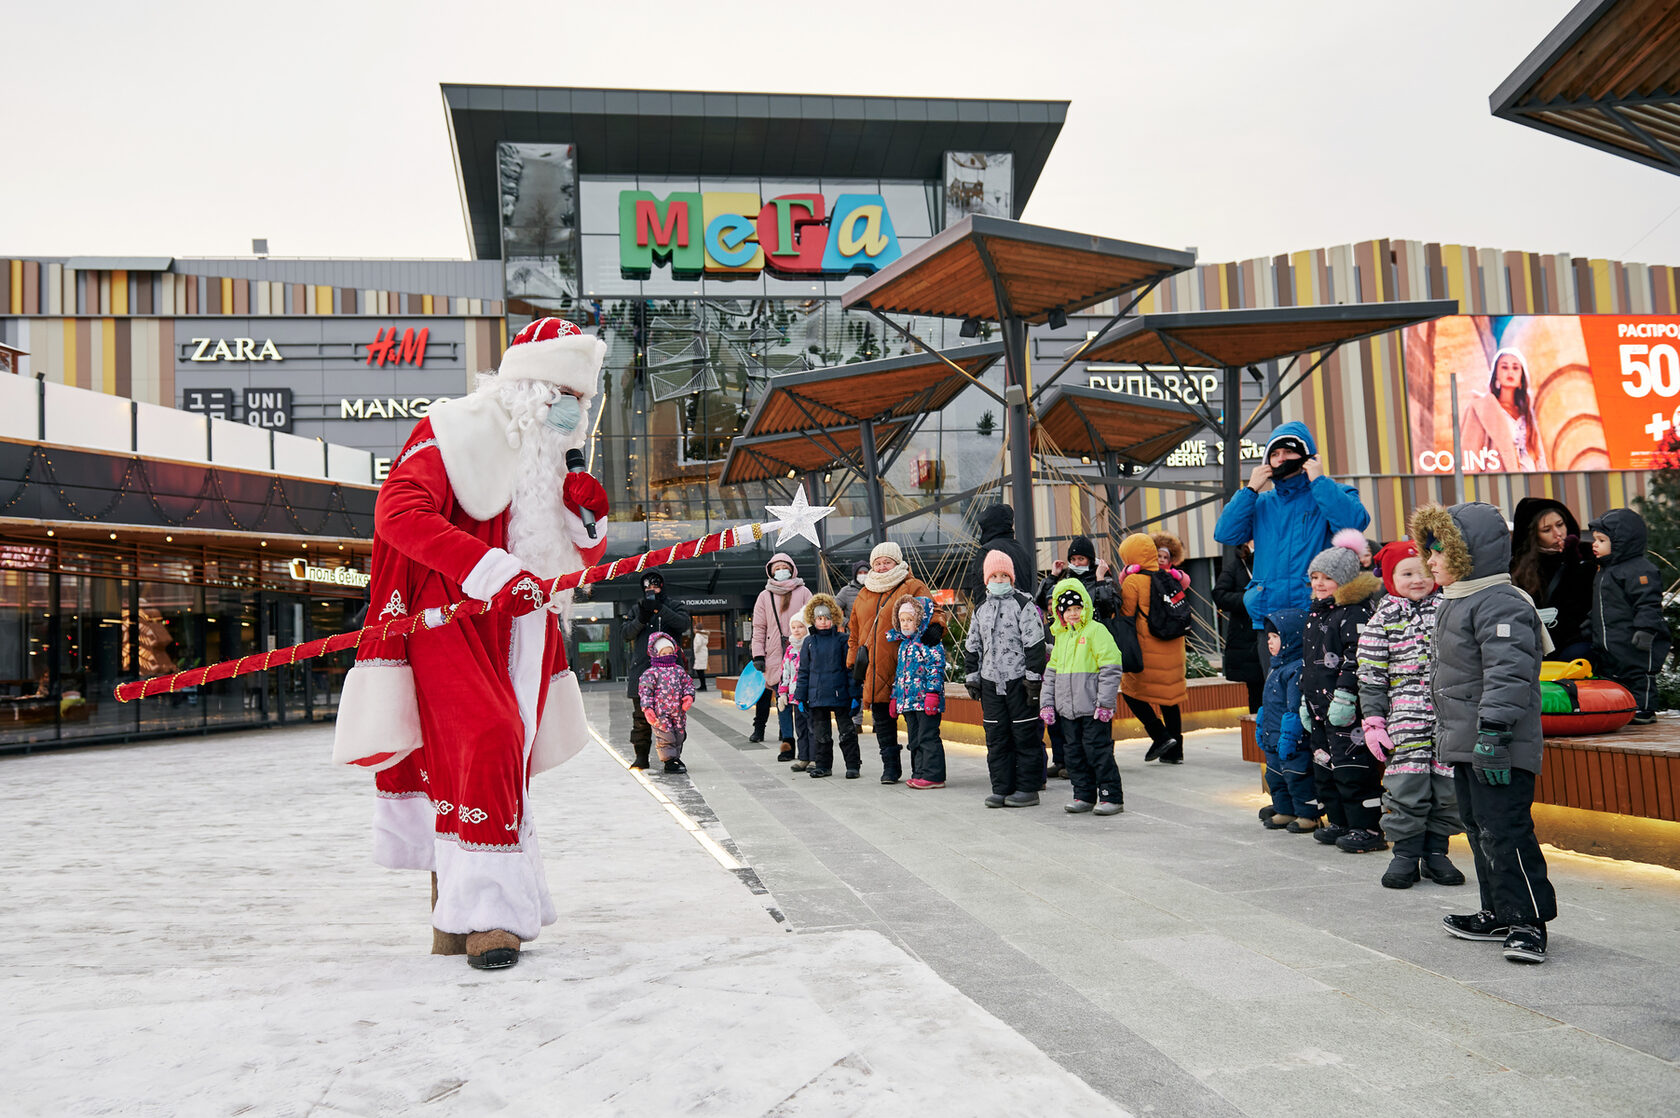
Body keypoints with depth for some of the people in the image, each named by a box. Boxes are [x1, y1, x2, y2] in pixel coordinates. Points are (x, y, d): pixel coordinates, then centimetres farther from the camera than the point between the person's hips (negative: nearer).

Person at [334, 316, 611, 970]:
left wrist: (589, 517, -2)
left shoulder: (553, 463, 17)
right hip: (451, 620, -7)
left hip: (523, 633, 8)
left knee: (503, 759, 11)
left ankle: (456, 914, 27)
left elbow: (584, 558, 23)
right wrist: (492, 570, -30)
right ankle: (486, 910, -15)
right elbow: (397, 511, -22)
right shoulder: (456, 436, -7)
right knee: (487, 742, -23)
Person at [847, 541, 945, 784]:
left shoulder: (913, 587, 3)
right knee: (882, 718, 7)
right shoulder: (864, 595, 20)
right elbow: (855, 632, 24)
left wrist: (935, 627, -25)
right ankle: (890, 766, 17)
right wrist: (854, 661, 18)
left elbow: (934, 611, -3)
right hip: (875, 671, 5)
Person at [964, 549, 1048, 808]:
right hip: (990, 682, 5)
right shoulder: (980, 609, 14)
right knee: (996, 738, 7)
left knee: (1025, 736, -1)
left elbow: (1035, 644, -8)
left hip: (1018, 680, -5)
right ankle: (1002, 789, 13)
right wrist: (972, 678, 13)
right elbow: (972, 646, 20)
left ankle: (1028, 788, 6)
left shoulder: (1023, 604, -3)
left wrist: (1033, 678, -12)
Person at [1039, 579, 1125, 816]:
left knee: (1098, 750, -5)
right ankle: (1084, 796, 20)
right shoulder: (1061, 636, 15)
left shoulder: (1096, 631, -8)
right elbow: (1051, 672, 20)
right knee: (1074, 752, 10)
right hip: (1068, 709, 7)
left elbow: (1111, 669, -12)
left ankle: (1112, 797, 3)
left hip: (1093, 708, -7)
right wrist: (1047, 703, 12)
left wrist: (1105, 703, -16)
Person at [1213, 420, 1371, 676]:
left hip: (1315, 612, -4)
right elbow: (1225, 534, 5)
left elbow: (1355, 523, -14)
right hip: (1267, 616, 4)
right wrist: (1250, 489, 3)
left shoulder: (1331, 494, 7)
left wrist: (1318, 480, -8)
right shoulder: (1261, 503, 18)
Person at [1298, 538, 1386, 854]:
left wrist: (1345, 695, -25)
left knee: (1352, 768, -7)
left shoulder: (1355, 611, -13)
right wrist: (1306, 699, 24)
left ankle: (1367, 827, 2)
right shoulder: (1317, 611, 18)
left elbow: (1358, 658, -21)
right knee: (1324, 767, 15)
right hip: (1321, 707, 10)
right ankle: (1339, 822, 26)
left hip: (1348, 709, -10)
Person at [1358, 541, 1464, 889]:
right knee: (1406, 787, -3)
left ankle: (1436, 852, 19)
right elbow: (1370, 676, 1)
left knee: (1447, 787, 5)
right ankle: (1406, 854, 10)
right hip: (1405, 720, -2)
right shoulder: (1384, 619, 2)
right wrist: (1373, 722, -4)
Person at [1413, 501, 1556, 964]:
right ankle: (1500, 914, 26)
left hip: (1497, 749, -11)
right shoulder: (1455, 603, 17)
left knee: (1504, 832, -9)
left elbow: (1508, 676, -24)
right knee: (1479, 830, 16)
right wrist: (1449, 734, 27)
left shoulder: (1500, 604, -16)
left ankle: (1529, 922, 0)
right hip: (1464, 744, 11)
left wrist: (1493, 733, -28)